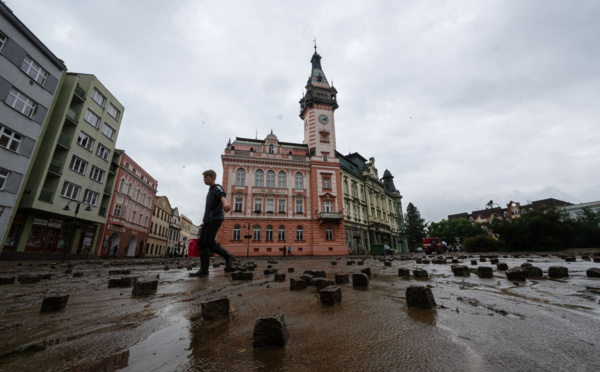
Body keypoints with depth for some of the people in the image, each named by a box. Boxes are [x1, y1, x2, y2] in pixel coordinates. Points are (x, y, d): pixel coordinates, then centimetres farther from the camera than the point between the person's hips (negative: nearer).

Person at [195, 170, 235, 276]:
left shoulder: (217, 188, -2)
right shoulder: (210, 191, 25)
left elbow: (222, 196, -27)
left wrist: (225, 203, -50)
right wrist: (204, 222, 33)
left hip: (215, 219, -9)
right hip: (208, 220, 9)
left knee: (209, 242, -16)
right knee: (201, 243, 1)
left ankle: (228, 256, -1)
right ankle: (204, 269, 4)